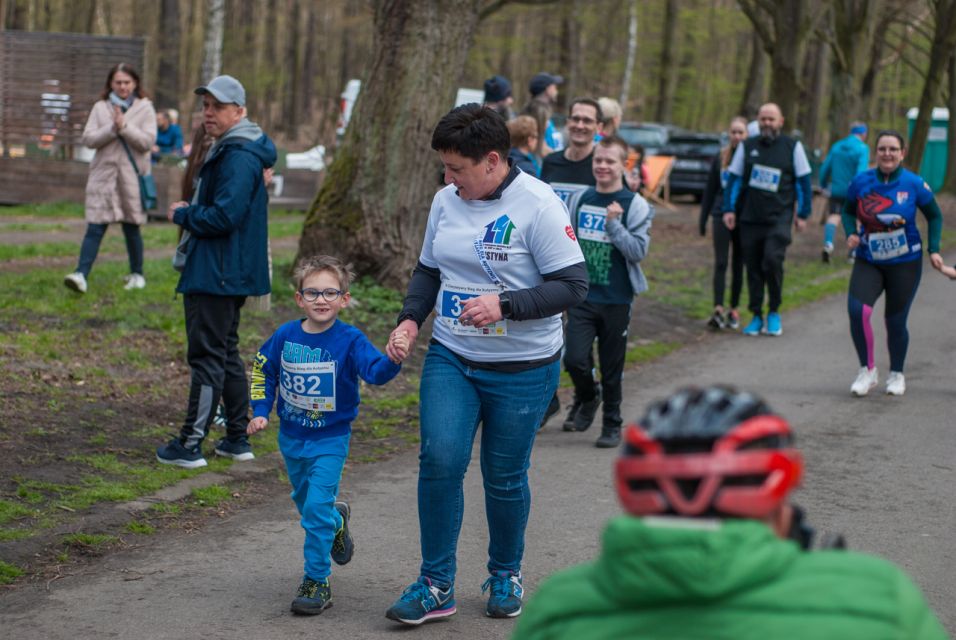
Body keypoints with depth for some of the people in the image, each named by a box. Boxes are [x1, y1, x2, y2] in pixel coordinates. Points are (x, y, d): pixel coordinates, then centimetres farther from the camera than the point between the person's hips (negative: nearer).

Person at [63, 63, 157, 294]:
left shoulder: (145, 108, 2)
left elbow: (147, 141, -9)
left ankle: (137, 274, 23)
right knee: (95, 228, -6)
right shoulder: (100, 107, 7)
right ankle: (81, 275, -14)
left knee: (131, 228, 8)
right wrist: (112, 129, -15)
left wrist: (124, 126, -18)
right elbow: (88, 138, -2)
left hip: (132, 176, -1)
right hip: (103, 174, 1)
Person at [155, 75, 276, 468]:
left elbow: (224, 216, -25)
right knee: (226, 353, 16)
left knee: (207, 357, -6)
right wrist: (190, 212, 8)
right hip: (230, 273, 11)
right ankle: (237, 439, 22)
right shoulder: (227, 151, 16)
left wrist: (182, 215, -10)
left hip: (218, 274, -11)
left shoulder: (238, 158, -18)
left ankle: (191, 444, -2)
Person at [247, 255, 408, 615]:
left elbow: (375, 372, -31)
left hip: (330, 440, -4)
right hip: (291, 437, 5)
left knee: (317, 509, -12)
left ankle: (316, 582, -1)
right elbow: (263, 372, 9)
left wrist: (393, 359, -52)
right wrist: (261, 411, 1)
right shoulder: (285, 336, -7)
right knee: (305, 501, 23)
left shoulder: (349, 340, -17)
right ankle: (338, 521, 55)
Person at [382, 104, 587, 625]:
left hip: (522, 370, -4)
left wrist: (505, 305, -26)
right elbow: (428, 270, 17)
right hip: (450, 359, 4)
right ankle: (436, 585, 1)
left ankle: (505, 575, 30)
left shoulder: (537, 206, -15)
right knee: (439, 459, -11)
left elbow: (573, 285, -16)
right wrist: (410, 319, 0)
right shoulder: (446, 201, 3)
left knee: (505, 478, 7)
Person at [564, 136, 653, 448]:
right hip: (582, 296, 3)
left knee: (612, 369, 5)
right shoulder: (582, 199, 7)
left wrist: (614, 224, -23)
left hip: (616, 299, -3)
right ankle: (587, 398, 23)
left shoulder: (635, 205, -5)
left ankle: (612, 424, 22)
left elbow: (639, 251, -12)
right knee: (575, 359, -8)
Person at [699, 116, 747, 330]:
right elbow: (710, 190, 12)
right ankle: (718, 310, -14)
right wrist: (703, 219, 11)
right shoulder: (720, 158, 6)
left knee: (739, 264, 8)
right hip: (722, 215, 1)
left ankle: (734, 310, 16)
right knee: (720, 263, -8)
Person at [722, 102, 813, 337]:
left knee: (772, 260, -19)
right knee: (753, 268, 4)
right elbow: (733, 178, 13)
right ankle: (756, 317, 14)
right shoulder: (747, 146, 10)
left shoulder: (792, 147, 4)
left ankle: (774, 312, 0)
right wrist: (729, 209, 5)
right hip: (750, 219, 3)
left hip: (779, 218, -3)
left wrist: (803, 214, 4)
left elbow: (803, 181, 7)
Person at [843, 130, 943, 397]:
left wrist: (934, 250, -3)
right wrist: (851, 233, -7)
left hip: (905, 263, -1)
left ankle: (896, 375, 30)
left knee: (895, 321, 5)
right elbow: (848, 210, 11)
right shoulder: (861, 182, -6)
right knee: (857, 311, -19)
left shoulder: (914, 184, -9)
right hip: (868, 262, 1)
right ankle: (867, 370, 1)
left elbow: (935, 216, 6)